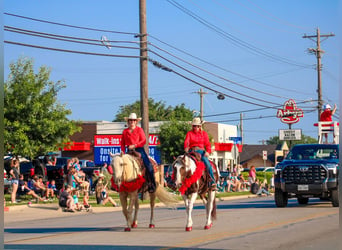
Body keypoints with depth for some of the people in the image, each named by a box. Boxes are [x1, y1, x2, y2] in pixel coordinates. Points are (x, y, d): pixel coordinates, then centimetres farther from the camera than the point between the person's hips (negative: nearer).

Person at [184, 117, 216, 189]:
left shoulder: (204, 133, 13)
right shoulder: (189, 133, 10)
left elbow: (207, 144, 8)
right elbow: (186, 141, -5)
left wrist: (208, 151, -11)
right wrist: (186, 148, -28)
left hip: (201, 151, 0)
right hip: (192, 151, 0)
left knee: (207, 163, -23)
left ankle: (212, 182, -21)